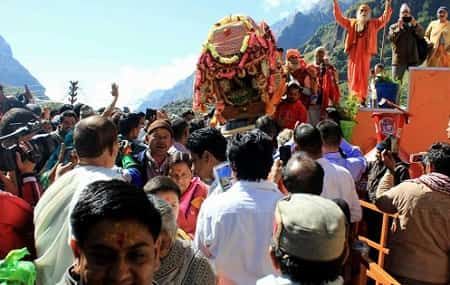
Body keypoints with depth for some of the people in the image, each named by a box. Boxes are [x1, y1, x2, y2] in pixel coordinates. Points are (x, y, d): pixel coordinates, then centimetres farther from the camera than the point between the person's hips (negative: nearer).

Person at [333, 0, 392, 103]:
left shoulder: (373, 24, 12)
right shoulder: (351, 23, 15)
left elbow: (385, 19, 2)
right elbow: (339, 17, 13)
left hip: (365, 54, -1)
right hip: (353, 54, 1)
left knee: (363, 77, -2)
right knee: (353, 77, 2)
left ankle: (362, 99, 0)